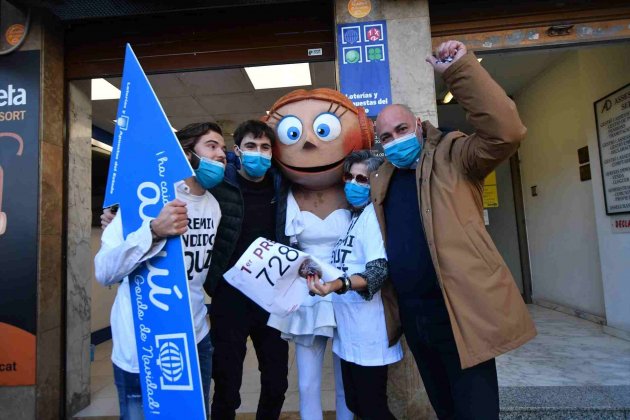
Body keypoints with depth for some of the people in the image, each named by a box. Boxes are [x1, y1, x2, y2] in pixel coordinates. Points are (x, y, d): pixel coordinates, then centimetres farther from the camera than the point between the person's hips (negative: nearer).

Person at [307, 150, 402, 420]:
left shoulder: (373, 215, -12)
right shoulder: (353, 216, 12)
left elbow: (379, 271, -23)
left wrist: (339, 284, -37)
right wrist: (322, 278, 11)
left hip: (368, 333, -8)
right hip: (348, 330, 8)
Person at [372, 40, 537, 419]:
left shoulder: (453, 157, -4)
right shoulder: (383, 178, 11)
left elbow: (505, 132, -22)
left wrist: (461, 69, -24)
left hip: (460, 312, -6)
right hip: (412, 315, 6)